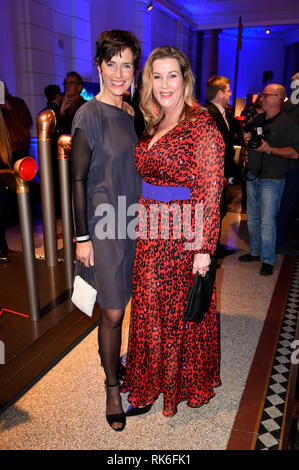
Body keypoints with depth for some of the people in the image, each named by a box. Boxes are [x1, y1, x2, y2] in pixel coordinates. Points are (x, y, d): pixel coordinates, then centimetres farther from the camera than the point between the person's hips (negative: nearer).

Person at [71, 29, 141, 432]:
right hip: (106, 226, -6)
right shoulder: (89, 115, -10)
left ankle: (127, 363, 38)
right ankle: (113, 387, 23)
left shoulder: (133, 113, 9)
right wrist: (82, 236, -12)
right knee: (113, 312, 2)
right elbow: (78, 179, -11)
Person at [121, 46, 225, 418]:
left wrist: (204, 247, -18)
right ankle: (150, 385, 39)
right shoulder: (153, 126, 12)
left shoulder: (202, 125, -11)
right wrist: (140, 225, 14)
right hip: (149, 234, 7)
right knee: (149, 309, 17)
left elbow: (210, 189, -15)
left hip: (183, 237, -7)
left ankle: (181, 385, 35)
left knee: (180, 312, 9)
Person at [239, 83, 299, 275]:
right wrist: (247, 140, 0)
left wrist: (270, 149, -24)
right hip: (253, 176, 7)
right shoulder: (258, 119, 13)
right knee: (253, 218, 13)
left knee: (267, 221, -5)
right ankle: (255, 251, 28)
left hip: (272, 180, -7)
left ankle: (268, 260, 8)